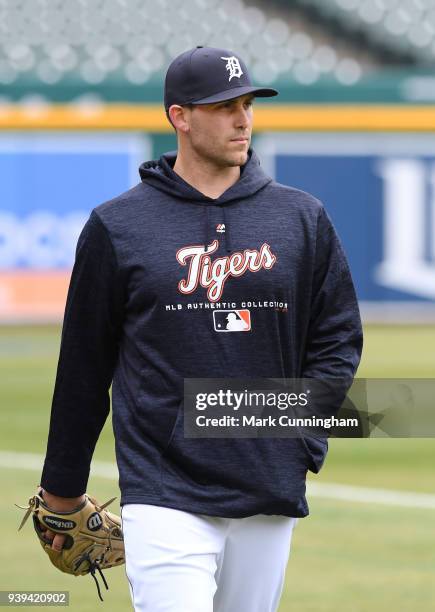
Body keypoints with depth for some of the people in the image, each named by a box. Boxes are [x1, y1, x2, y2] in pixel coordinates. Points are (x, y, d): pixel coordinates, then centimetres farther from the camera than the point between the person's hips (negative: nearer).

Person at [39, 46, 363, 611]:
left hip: (270, 499, 3)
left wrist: (304, 438, -2)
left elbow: (338, 338, 13)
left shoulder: (302, 219, 9)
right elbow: (83, 365, 8)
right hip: (165, 495, -3)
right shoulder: (118, 226, 2)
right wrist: (62, 488, 14)